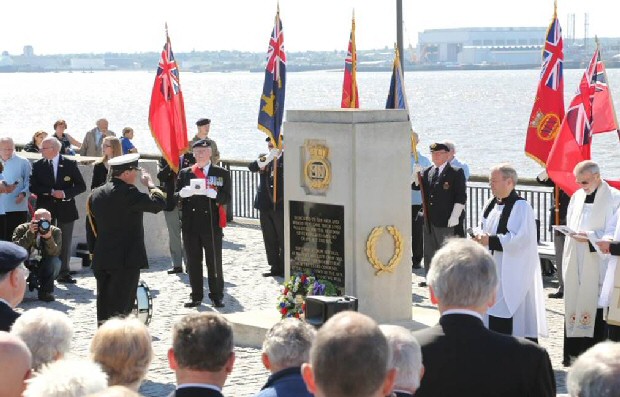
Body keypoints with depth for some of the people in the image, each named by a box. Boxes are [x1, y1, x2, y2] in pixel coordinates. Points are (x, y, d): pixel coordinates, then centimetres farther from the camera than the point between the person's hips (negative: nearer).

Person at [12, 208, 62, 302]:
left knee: (55, 261, -28)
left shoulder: (55, 231, -6)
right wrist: (30, 233, -34)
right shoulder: (22, 229, -9)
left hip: (44, 268, 1)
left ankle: (46, 292, -11)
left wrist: (49, 238, -39)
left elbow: (55, 253, -22)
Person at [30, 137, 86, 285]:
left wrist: (65, 193, -15)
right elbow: (33, 187, -4)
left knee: (65, 242, 4)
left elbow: (81, 186, -1)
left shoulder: (70, 164, -1)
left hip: (65, 208, 0)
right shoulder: (38, 165, 2)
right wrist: (51, 192, -15)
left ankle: (63, 273, 13)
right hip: (46, 208, 0)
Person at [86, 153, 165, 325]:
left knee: (104, 306, 11)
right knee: (121, 306, -3)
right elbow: (158, 203, -15)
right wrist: (150, 184, 2)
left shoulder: (96, 194, 10)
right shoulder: (127, 192, -14)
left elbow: (91, 228, 14)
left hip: (101, 259, 7)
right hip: (126, 259, -7)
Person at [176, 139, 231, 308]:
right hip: (190, 223, 2)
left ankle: (217, 296, 11)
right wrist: (183, 193, -14)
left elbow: (226, 197, -3)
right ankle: (196, 296, 13)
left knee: (214, 261, 1)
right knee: (193, 261, 5)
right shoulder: (184, 173, 13)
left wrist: (211, 193, -22)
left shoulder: (222, 173, 6)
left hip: (212, 223, -2)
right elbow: (176, 196, 9)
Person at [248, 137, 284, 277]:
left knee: (283, 238, 0)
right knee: (269, 239, 11)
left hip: (280, 204, -5)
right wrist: (265, 159, -23)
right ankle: (275, 267, 20)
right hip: (265, 204, 5)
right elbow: (251, 167, -8)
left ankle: (285, 268, 8)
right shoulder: (264, 158, 10)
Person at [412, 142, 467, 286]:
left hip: (445, 221, -6)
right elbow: (415, 186, 14)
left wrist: (454, 217, -15)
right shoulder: (428, 172, 12)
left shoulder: (456, 173, -6)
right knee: (429, 251, 14)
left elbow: (461, 197, -10)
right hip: (428, 219, 6)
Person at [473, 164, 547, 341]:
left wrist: (491, 240, -21)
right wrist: (481, 236, -3)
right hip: (493, 269, 8)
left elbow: (521, 238, -21)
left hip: (513, 271, -8)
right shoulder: (490, 204, 12)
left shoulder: (521, 207, -13)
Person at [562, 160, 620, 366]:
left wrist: (590, 237, -21)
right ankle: (573, 352, 11)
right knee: (572, 306, 5)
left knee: (595, 307, -6)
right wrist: (572, 233, -3)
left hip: (597, 265, -5)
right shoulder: (577, 197, 14)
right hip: (575, 264, 5)